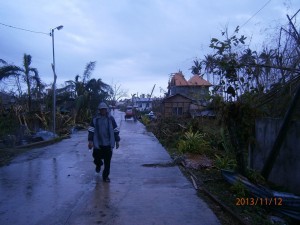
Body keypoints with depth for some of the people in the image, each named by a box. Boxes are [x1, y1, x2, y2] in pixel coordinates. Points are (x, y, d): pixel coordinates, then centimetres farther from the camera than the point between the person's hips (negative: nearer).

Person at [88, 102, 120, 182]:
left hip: (108, 144, 0)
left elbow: (115, 130, 6)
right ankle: (98, 165, 43)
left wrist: (117, 141, 7)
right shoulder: (95, 119, 2)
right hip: (97, 144, 0)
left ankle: (105, 176, 18)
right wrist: (90, 141, -6)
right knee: (97, 157, 7)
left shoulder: (111, 118, 3)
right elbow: (91, 130, 2)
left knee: (107, 162, 3)